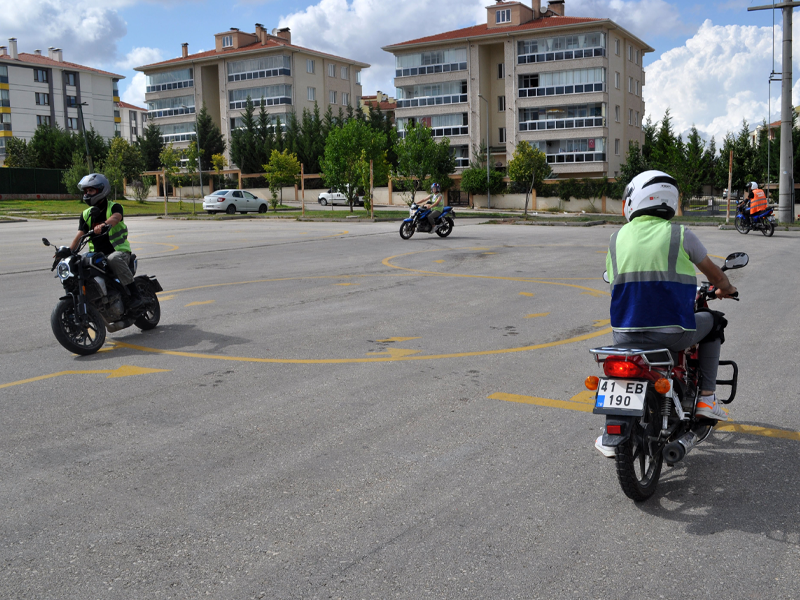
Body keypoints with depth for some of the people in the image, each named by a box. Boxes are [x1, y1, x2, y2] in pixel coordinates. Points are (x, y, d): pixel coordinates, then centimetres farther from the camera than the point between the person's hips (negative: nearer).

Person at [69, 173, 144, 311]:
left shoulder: (114, 207, -1)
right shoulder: (86, 214, 15)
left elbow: (115, 218, -26)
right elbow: (79, 235, 6)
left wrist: (104, 225, -49)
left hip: (119, 251, -6)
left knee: (114, 259, -39)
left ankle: (135, 295, -35)